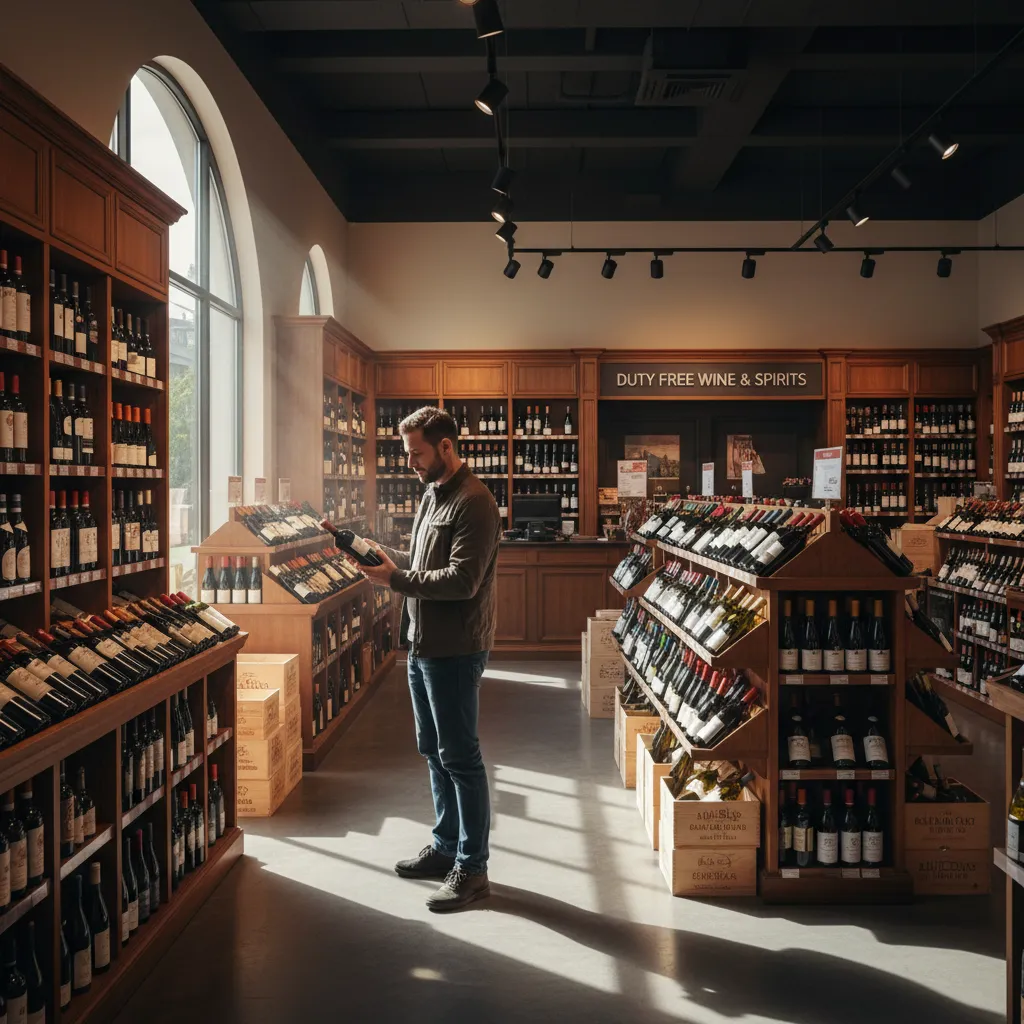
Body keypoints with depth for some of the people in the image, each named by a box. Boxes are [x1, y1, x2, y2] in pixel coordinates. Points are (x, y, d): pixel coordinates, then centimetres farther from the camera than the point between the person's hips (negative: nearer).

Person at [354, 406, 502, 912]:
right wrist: (387, 555, 3)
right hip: (422, 644, 10)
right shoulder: (432, 494, 14)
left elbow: (462, 580, -24)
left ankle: (472, 868, 9)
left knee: (460, 757, -1)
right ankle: (446, 846, 32)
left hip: (454, 651, -10)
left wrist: (396, 578, -20)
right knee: (433, 751, 18)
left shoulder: (473, 503, -17)